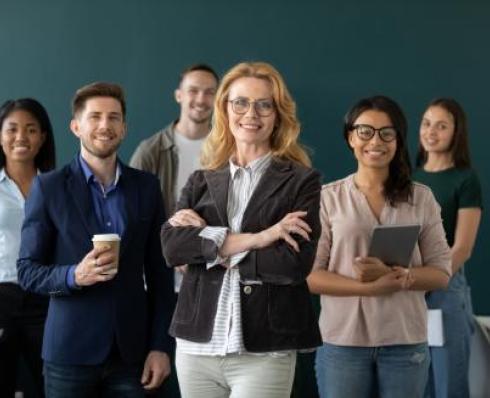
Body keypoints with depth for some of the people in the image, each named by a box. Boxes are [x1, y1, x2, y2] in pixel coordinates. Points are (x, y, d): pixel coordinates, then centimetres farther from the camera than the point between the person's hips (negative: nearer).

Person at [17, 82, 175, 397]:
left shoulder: (146, 187, 6)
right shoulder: (49, 188, -2)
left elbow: (159, 273, 6)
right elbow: (28, 272, -1)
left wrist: (161, 346, 1)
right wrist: (74, 276, -20)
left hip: (131, 351, 2)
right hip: (70, 351, -2)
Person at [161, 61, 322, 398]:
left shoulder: (301, 181, 1)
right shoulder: (202, 181, 11)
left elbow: (296, 263, -11)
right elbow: (171, 246, -4)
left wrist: (208, 244, -6)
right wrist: (252, 239, -14)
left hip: (265, 353, -3)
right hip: (197, 346, 3)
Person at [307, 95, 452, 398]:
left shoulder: (421, 198, 5)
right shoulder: (328, 197, 0)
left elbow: (441, 272, 2)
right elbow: (310, 274, -4)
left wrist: (394, 275, -16)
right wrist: (371, 288, -17)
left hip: (406, 342, 2)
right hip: (342, 341, -1)